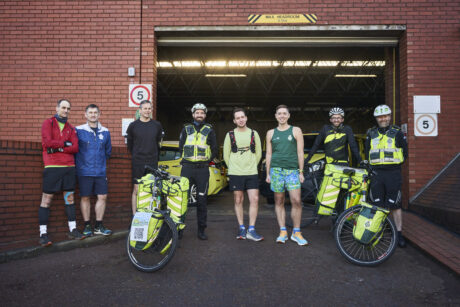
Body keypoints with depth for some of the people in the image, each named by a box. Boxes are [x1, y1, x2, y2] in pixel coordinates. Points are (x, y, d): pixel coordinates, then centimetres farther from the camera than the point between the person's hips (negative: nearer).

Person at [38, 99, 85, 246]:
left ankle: (72, 229, 16)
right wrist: (65, 143, -3)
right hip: (52, 166, -4)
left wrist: (57, 148, -9)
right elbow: (47, 142, -11)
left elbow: (75, 147, 2)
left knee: (69, 197, 8)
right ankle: (43, 233, 5)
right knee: (47, 199, -1)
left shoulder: (70, 128, 14)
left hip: (69, 166, 4)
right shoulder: (48, 123, 4)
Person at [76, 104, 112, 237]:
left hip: (101, 172, 3)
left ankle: (98, 226, 16)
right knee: (85, 198, 4)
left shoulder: (105, 132, 9)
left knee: (102, 197, 3)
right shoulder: (79, 130, -2)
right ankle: (87, 226, 18)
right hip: (84, 172, -3)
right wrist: (79, 163, 4)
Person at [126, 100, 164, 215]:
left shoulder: (157, 125, 6)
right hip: (138, 163, -2)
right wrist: (136, 155, 12)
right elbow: (129, 143, 10)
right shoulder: (133, 126, 0)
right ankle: (135, 215, 10)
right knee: (137, 190, 1)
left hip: (153, 163, 2)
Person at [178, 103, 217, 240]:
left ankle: (201, 230, 8)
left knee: (202, 199, 0)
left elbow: (214, 150, 10)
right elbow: (181, 147, 15)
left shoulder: (209, 130, 9)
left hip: (202, 169, -1)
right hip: (187, 167, 1)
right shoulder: (186, 129, 12)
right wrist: (186, 160, 7)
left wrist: (206, 162, 4)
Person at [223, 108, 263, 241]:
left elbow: (258, 153, 13)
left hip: (252, 173, 1)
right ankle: (241, 228, 17)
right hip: (235, 174, -1)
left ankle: (251, 230, 2)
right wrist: (233, 168, 9)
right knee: (238, 201, 5)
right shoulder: (230, 135, 5)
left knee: (254, 200, -6)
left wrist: (252, 166, 10)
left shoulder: (254, 134, 8)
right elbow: (226, 155, 9)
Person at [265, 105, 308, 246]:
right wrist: (268, 173, 8)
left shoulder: (296, 131, 8)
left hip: (292, 170, -1)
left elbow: (300, 152, 4)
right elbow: (268, 154, 13)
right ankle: (283, 232, 13)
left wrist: (301, 172, -2)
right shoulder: (271, 133, 13)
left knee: (296, 201, -9)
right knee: (279, 202, 4)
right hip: (276, 169, 2)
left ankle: (296, 233, 5)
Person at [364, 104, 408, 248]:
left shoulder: (397, 133, 4)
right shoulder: (371, 134, 12)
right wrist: (370, 166, 8)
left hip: (393, 173, -3)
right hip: (376, 173, 3)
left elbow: (405, 151, 7)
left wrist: (396, 163, 0)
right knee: (377, 205, 7)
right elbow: (367, 152, 19)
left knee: (395, 204, -1)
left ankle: (399, 233, 12)